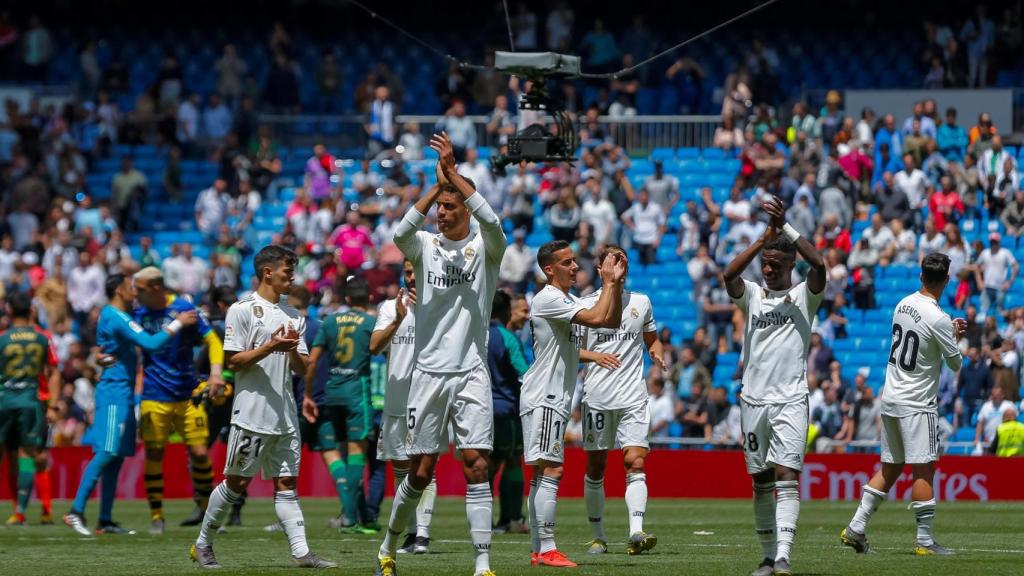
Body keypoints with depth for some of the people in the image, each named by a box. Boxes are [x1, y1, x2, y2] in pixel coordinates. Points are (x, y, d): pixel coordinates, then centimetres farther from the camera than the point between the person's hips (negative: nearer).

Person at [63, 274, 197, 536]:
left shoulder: (108, 316, 17)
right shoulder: (117, 318, -14)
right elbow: (150, 343, -21)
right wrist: (178, 324, -14)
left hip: (121, 393, 10)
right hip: (115, 392, -10)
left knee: (116, 457, 7)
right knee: (107, 453, -14)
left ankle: (106, 521, 7)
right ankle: (76, 511, -16)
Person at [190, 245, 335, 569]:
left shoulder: (294, 316, 16)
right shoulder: (243, 310, -4)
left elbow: (302, 370, 15)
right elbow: (232, 361, -9)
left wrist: (293, 350, -6)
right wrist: (270, 347, -18)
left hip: (285, 417, 6)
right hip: (252, 414, -6)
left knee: (286, 484, 1)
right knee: (236, 481, 1)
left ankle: (300, 552, -9)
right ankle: (203, 544, 14)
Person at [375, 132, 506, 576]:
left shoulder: (485, 248, 1)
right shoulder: (425, 245, 5)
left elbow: (492, 222, -22)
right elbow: (401, 233, -18)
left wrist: (453, 172, -26)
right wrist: (438, 184, -27)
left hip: (471, 375, -1)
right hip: (429, 373, 1)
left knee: (476, 466, -9)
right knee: (421, 471, 5)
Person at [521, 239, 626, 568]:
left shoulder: (569, 301, 18)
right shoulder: (549, 299, -13)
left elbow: (612, 321, 18)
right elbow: (598, 318, -24)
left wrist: (616, 283, 4)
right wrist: (609, 283, -13)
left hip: (554, 400, 10)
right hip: (544, 397, -10)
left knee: (543, 473, 9)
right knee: (550, 470, -14)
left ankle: (539, 551, 10)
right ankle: (546, 549, -18)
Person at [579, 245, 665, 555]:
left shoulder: (641, 302, 11)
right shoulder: (587, 304, 3)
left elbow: (651, 339, 24)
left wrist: (657, 355, 2)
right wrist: (593, 355, -16)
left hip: (633, 398, 1)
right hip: (597, 398, -1)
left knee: (636, 463, -13)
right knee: (595, 468, 3)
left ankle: (636, 533, -23)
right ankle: (598, 536, 15)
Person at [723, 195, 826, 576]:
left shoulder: (805, 296, 3)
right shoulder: (752, 295, 10)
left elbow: (818, 264, -17)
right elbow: (729, 274, -11)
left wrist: (786, 227, -20)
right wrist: (764, 239, -20)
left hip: (790, 401, -4)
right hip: (754, 400, 4)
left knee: (787, 475, -15)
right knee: (760, 481, 7)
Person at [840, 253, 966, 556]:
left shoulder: (903, 305, 6)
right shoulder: (938, 319, -17)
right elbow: (955, 363, -8)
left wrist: (949, 332, 19)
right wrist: (953, 337, 11)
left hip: (890, 398, 8)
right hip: (917, 404, -8)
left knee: (890, 468, 14)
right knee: (923, 469, -4)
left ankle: (856, 528, 9)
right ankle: (924, 540, -4)